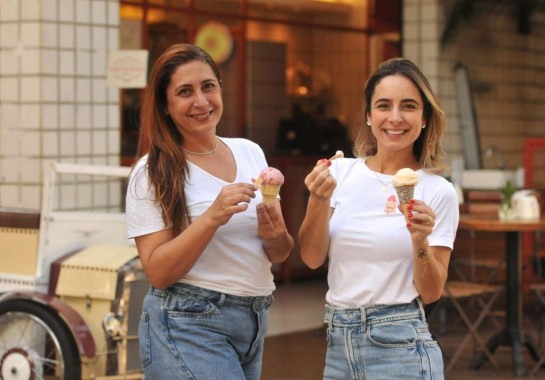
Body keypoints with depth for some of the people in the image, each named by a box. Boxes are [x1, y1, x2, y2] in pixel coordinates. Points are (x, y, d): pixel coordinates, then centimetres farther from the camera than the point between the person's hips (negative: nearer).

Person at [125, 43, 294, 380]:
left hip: (255, 323, 6)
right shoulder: (153, 173, -7)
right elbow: (158, 272, -14)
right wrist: (213, 217, -24)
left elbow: (280, 254, 11)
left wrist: (277, 237, -11)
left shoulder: (251, 152, 7)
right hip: (188, 325, -6)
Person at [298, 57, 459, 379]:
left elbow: (431, 293, -6)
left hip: (399, 344, -3)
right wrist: (319, 201, -16)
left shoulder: (438, 191, -7)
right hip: (338, 341, 3)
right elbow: (313, 258, -2)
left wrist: (420, 241, -23)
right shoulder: (341, 171, 1)